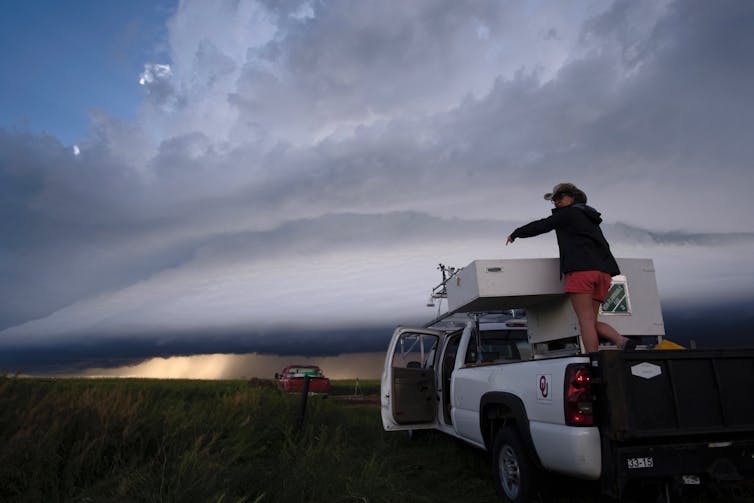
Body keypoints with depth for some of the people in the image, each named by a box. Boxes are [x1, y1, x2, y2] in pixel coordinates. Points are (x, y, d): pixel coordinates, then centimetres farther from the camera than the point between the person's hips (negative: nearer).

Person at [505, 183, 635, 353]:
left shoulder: (568, 213, 8)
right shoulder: (591, 218, 32)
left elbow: (541, 226, 9)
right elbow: (604, 245, 38)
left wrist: (515, 233, 21)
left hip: (580, 269, -8)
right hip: (602, 270, 8)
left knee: (586, 320, -11)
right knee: (592, 321, 9)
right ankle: (622, 341, -12)